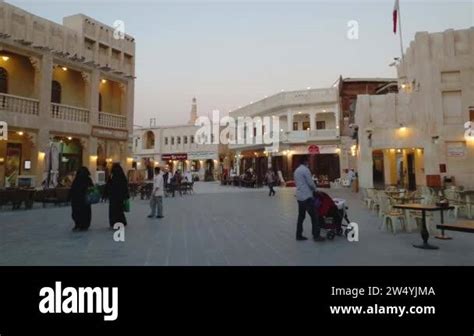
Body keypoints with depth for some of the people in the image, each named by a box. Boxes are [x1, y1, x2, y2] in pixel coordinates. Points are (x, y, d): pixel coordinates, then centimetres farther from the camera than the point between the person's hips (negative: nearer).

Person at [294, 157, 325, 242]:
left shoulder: (296, 170, 15)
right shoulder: (305, 170, -12)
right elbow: (310, 183, -13)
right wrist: (315, 189, 7)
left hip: (299, 197, 9)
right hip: (307, 197, -9)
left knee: (301, 216, 12)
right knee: (314, 216, -3)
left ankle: (299, 235, 15)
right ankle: (316, 236, -2)